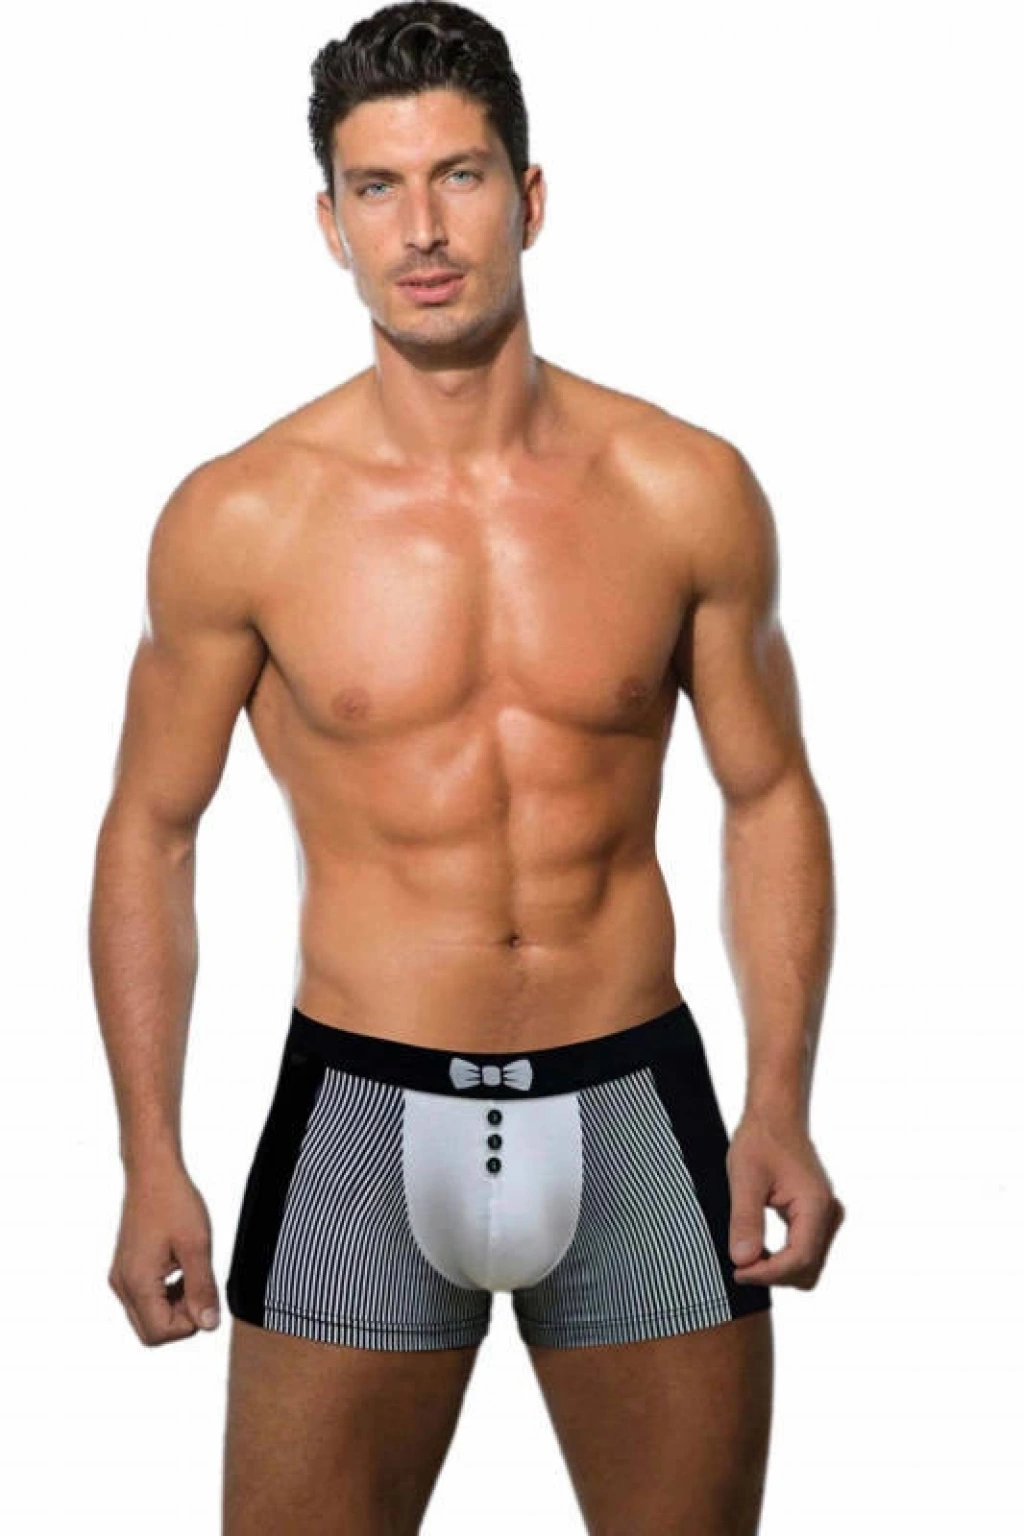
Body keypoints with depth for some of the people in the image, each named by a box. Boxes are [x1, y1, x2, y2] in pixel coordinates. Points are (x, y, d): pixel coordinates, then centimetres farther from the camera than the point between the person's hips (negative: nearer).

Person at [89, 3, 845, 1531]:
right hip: (365, 1109, -1)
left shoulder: (687, 489, -3)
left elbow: (770, 796, 7)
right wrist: (150, 1159, -1)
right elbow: (150, 833, 3)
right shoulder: (238, 518, -6)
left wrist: (782, 1102, -2)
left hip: (633, 1101, 2)